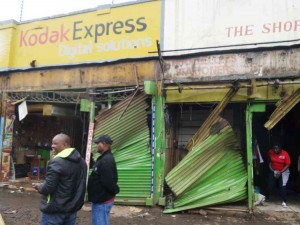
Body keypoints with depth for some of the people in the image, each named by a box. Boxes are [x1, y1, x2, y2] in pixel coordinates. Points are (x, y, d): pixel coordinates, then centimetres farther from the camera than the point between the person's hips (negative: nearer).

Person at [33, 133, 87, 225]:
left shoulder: (57, 161, -19)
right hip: (72, 208, 7)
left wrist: (39, 187, -1)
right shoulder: (82, 161, 7)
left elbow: (48, 187, -21)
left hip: (55, 209, -7)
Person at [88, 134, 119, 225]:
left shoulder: (106, 160, -23)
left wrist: (115, 190, -13)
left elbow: (107, 181, -26)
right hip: (100, 198, 10)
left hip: (102, 200, -10)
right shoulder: (104, 158, 12)